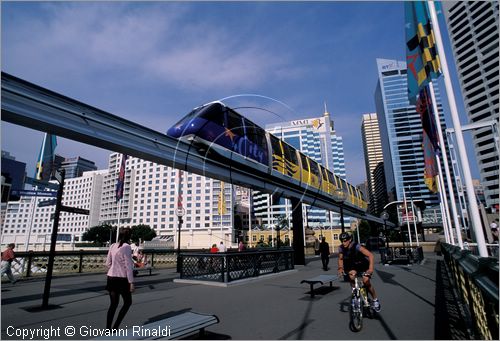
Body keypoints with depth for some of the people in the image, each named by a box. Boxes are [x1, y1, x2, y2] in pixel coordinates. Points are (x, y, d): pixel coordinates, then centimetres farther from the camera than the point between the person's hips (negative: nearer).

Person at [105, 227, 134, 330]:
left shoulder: (113, 246, 4)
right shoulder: (127, 247, -15)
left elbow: (108, 263, 11)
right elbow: (128, 266, -15)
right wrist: (131, 282, -12)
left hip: (111, 277, 6)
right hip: (122, 279, -6)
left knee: (113, 304, 15)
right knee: (128, 302, 12)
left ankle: (108, 329, 17)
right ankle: (115, 327, 6)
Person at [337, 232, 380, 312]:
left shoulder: (356, 246, -31)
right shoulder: (341, 248, -17)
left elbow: (370, 255, -34)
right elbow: (340, 259, -2)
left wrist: (371, 268, -45)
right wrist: (340, 268, -20)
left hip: (364, 265, -3)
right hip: (353, 266, 3)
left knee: (366, 281, -20)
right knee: (351, 276, -27)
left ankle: (375, 300, 5)